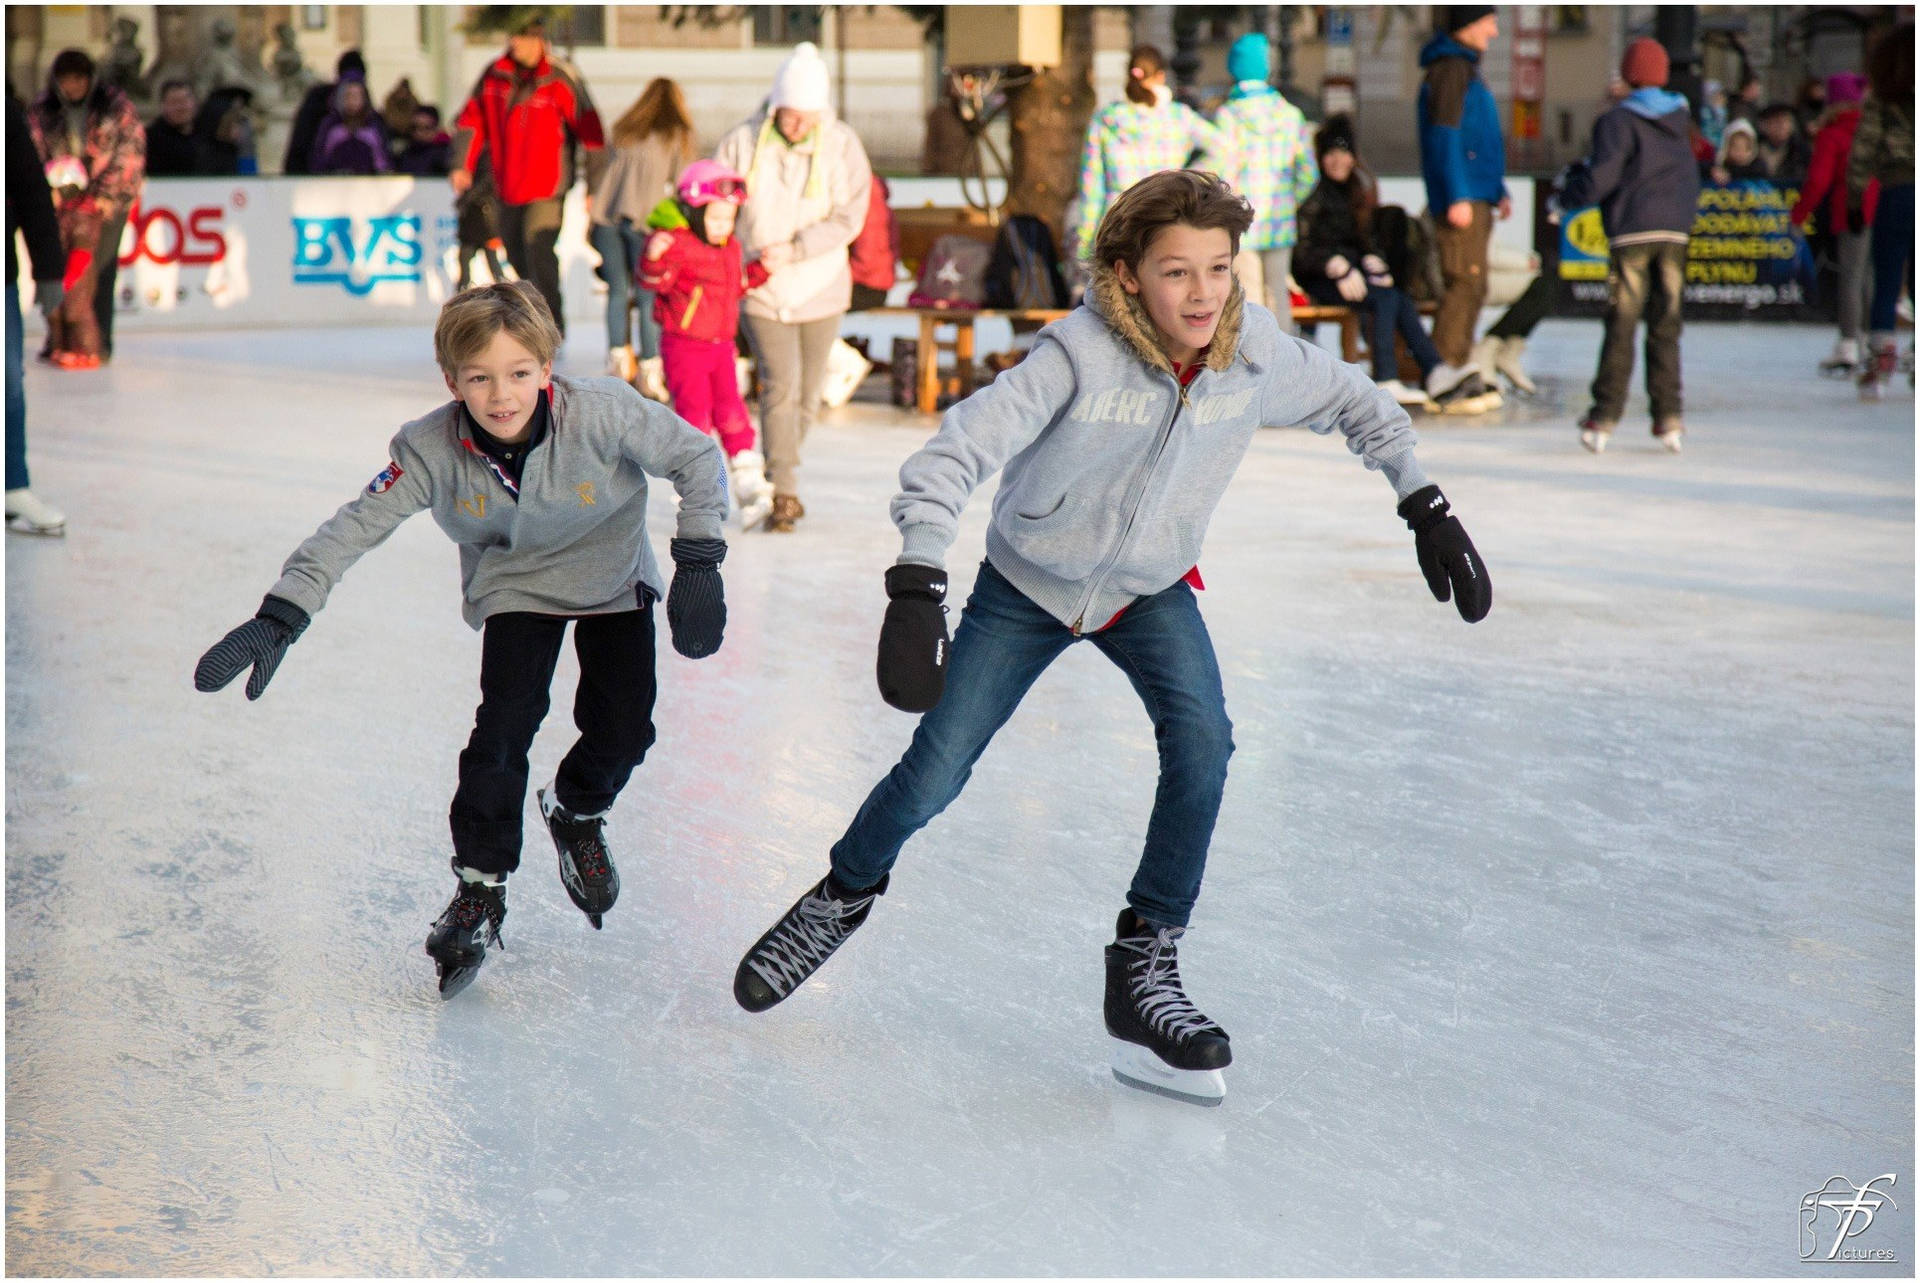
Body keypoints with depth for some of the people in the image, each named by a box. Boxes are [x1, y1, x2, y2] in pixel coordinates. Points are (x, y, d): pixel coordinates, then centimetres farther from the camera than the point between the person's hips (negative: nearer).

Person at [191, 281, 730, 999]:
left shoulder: (603, 415, -32)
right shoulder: (432, 450, -28)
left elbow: (697, 458, -19)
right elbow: (354, 528, -27)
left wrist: (697, 564, -24)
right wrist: (279, 618, -36)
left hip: (612, 578, 0)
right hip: (514, 585, 0)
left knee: (622, 728, -8)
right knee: (505, 720, -17)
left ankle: (577, 814, 27)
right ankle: (479, 888, -3)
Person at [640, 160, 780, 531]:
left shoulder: (731, 248, 11)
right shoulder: (677, 243, -13)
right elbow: (654, 282, -21)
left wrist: (760, 270, 16)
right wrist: (654, 258, -38)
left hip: (721, 346, 6)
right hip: (684, 345, -6)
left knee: (731, 411, 3)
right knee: (693, 411, -5)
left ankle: (749, 486, 4)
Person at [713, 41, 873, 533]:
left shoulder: (842, 144, -8)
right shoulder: (742, 143, -8)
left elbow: (848, 217, -13)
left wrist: (793, 249, -22)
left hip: (821, 289, 2)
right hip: (762, 290, -2)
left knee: (807, 392, 11)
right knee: (780, 386, -13)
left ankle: (778, 470, 34)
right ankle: (783, 493, -11)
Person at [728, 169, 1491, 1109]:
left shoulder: (1256, 354, -19)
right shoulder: (1080, 355, -32)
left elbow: (1354, 403, 2)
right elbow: (954, 454, -37)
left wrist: (1424, 507, -2)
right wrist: (917, 590, -48)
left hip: (1150, 591, 3)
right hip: (1027, 585, -2)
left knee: (1201, 741, -22)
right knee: (934, 773, 0)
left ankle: (1144, 966, -9)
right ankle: (845, 894, 32)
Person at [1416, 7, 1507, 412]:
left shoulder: (1465, 68, 22)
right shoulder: (1451, 68, -10)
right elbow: (1444, 135, -18)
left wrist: (1499, 191, 27)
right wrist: (1457, 196, -22)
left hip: (1475, 197, 10)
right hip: (1461, 198, -10)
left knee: (1470, 287, 11)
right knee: (1467, 283, -12)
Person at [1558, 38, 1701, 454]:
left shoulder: (1618, 120, -6)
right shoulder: (1680, 118, 11)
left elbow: (1601, 177, -15)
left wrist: (1568, 194, 4)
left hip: (1632, 232, -4)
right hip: (1674, 232, 4)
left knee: (1621, 326, -3)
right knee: (1665, 327, 7)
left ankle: (1604, 419, -4)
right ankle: (1669, 417, 3)